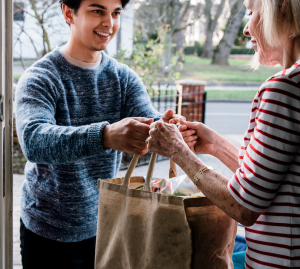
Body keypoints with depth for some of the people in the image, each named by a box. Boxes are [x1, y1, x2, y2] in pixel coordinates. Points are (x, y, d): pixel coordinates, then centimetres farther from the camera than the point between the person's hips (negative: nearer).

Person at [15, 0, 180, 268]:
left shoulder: (124, 78, -1)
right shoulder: (40, 78, -16)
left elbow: (149, 121, -16)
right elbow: (34, 140, -34)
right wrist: (106, 135, -50)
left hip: (104, 225, 4)